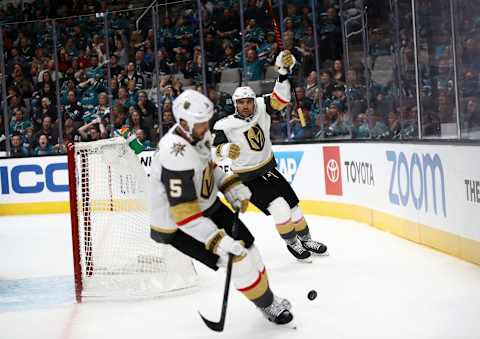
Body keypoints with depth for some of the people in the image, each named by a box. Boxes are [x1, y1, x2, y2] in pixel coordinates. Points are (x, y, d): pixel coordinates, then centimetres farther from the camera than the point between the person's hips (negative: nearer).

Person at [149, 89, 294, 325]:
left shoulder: (196, 133, -8)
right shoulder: (177, 157, -36)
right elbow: (184, 214, -36)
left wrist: (232, 187, 2)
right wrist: (218, 240, -37)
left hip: (206, 204, 9)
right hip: (176, 225, -9)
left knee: (245, 243, 10)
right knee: (235, 257, -10)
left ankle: (268, 297, 29)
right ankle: (268, 305, 10)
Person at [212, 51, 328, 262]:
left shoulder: (261, 109, -9)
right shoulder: (225, 126, -19)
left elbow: (280, 99, -19)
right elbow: (215, 150, -24)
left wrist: (284, 71, -33)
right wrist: (227, 149, -46)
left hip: (269, 171, 5)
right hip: (248, 179, -5)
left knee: (293, 207, 8)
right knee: (279, 208, -18)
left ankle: (306, 240, 32)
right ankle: (292, 243, 5)